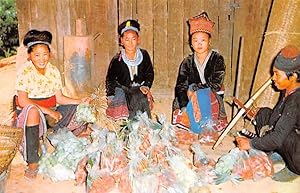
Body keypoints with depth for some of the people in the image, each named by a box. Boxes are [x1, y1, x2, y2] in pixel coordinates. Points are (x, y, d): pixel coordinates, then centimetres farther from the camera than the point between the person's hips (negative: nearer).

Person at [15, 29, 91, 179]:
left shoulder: (54, 70, 2)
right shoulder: (24, 71, -14)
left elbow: (59, 98, 4)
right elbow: (23, 101, -23)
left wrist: (80, 102, -11)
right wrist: (49, 111, -27)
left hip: (51, 112, 6)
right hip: (27, 113, -5)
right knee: (33, 111, -39)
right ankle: (32, 163, -33)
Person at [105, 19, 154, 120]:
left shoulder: (144, 55, -6)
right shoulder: (117, 60, -11)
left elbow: (150, 73, 8)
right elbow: (110, 79, 1)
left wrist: (146, 86, -6)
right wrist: (110, 97, -4)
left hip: (140, 89, 2)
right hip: (123, 90, -2)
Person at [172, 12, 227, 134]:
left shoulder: (217, 59, -1)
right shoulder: (187, 62, 4)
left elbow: (216, 85, -10)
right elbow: (180, 87, -8)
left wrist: (193, 89, -10)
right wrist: (184, 108, -25)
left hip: (212, 101, -2)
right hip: (191, 101, 3)